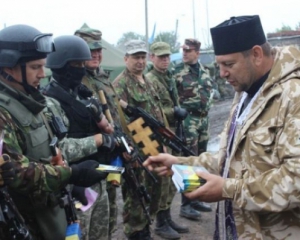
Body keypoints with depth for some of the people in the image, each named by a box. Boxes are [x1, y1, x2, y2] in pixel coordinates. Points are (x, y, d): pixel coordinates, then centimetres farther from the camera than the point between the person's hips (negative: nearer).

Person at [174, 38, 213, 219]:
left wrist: (206, 107, 12)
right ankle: (186, 204, 3)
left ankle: (196, 199, 25)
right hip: (188, 120, -7)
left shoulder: (204, 71, 10)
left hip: (204, 118, 7)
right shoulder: (177, 71, -9)